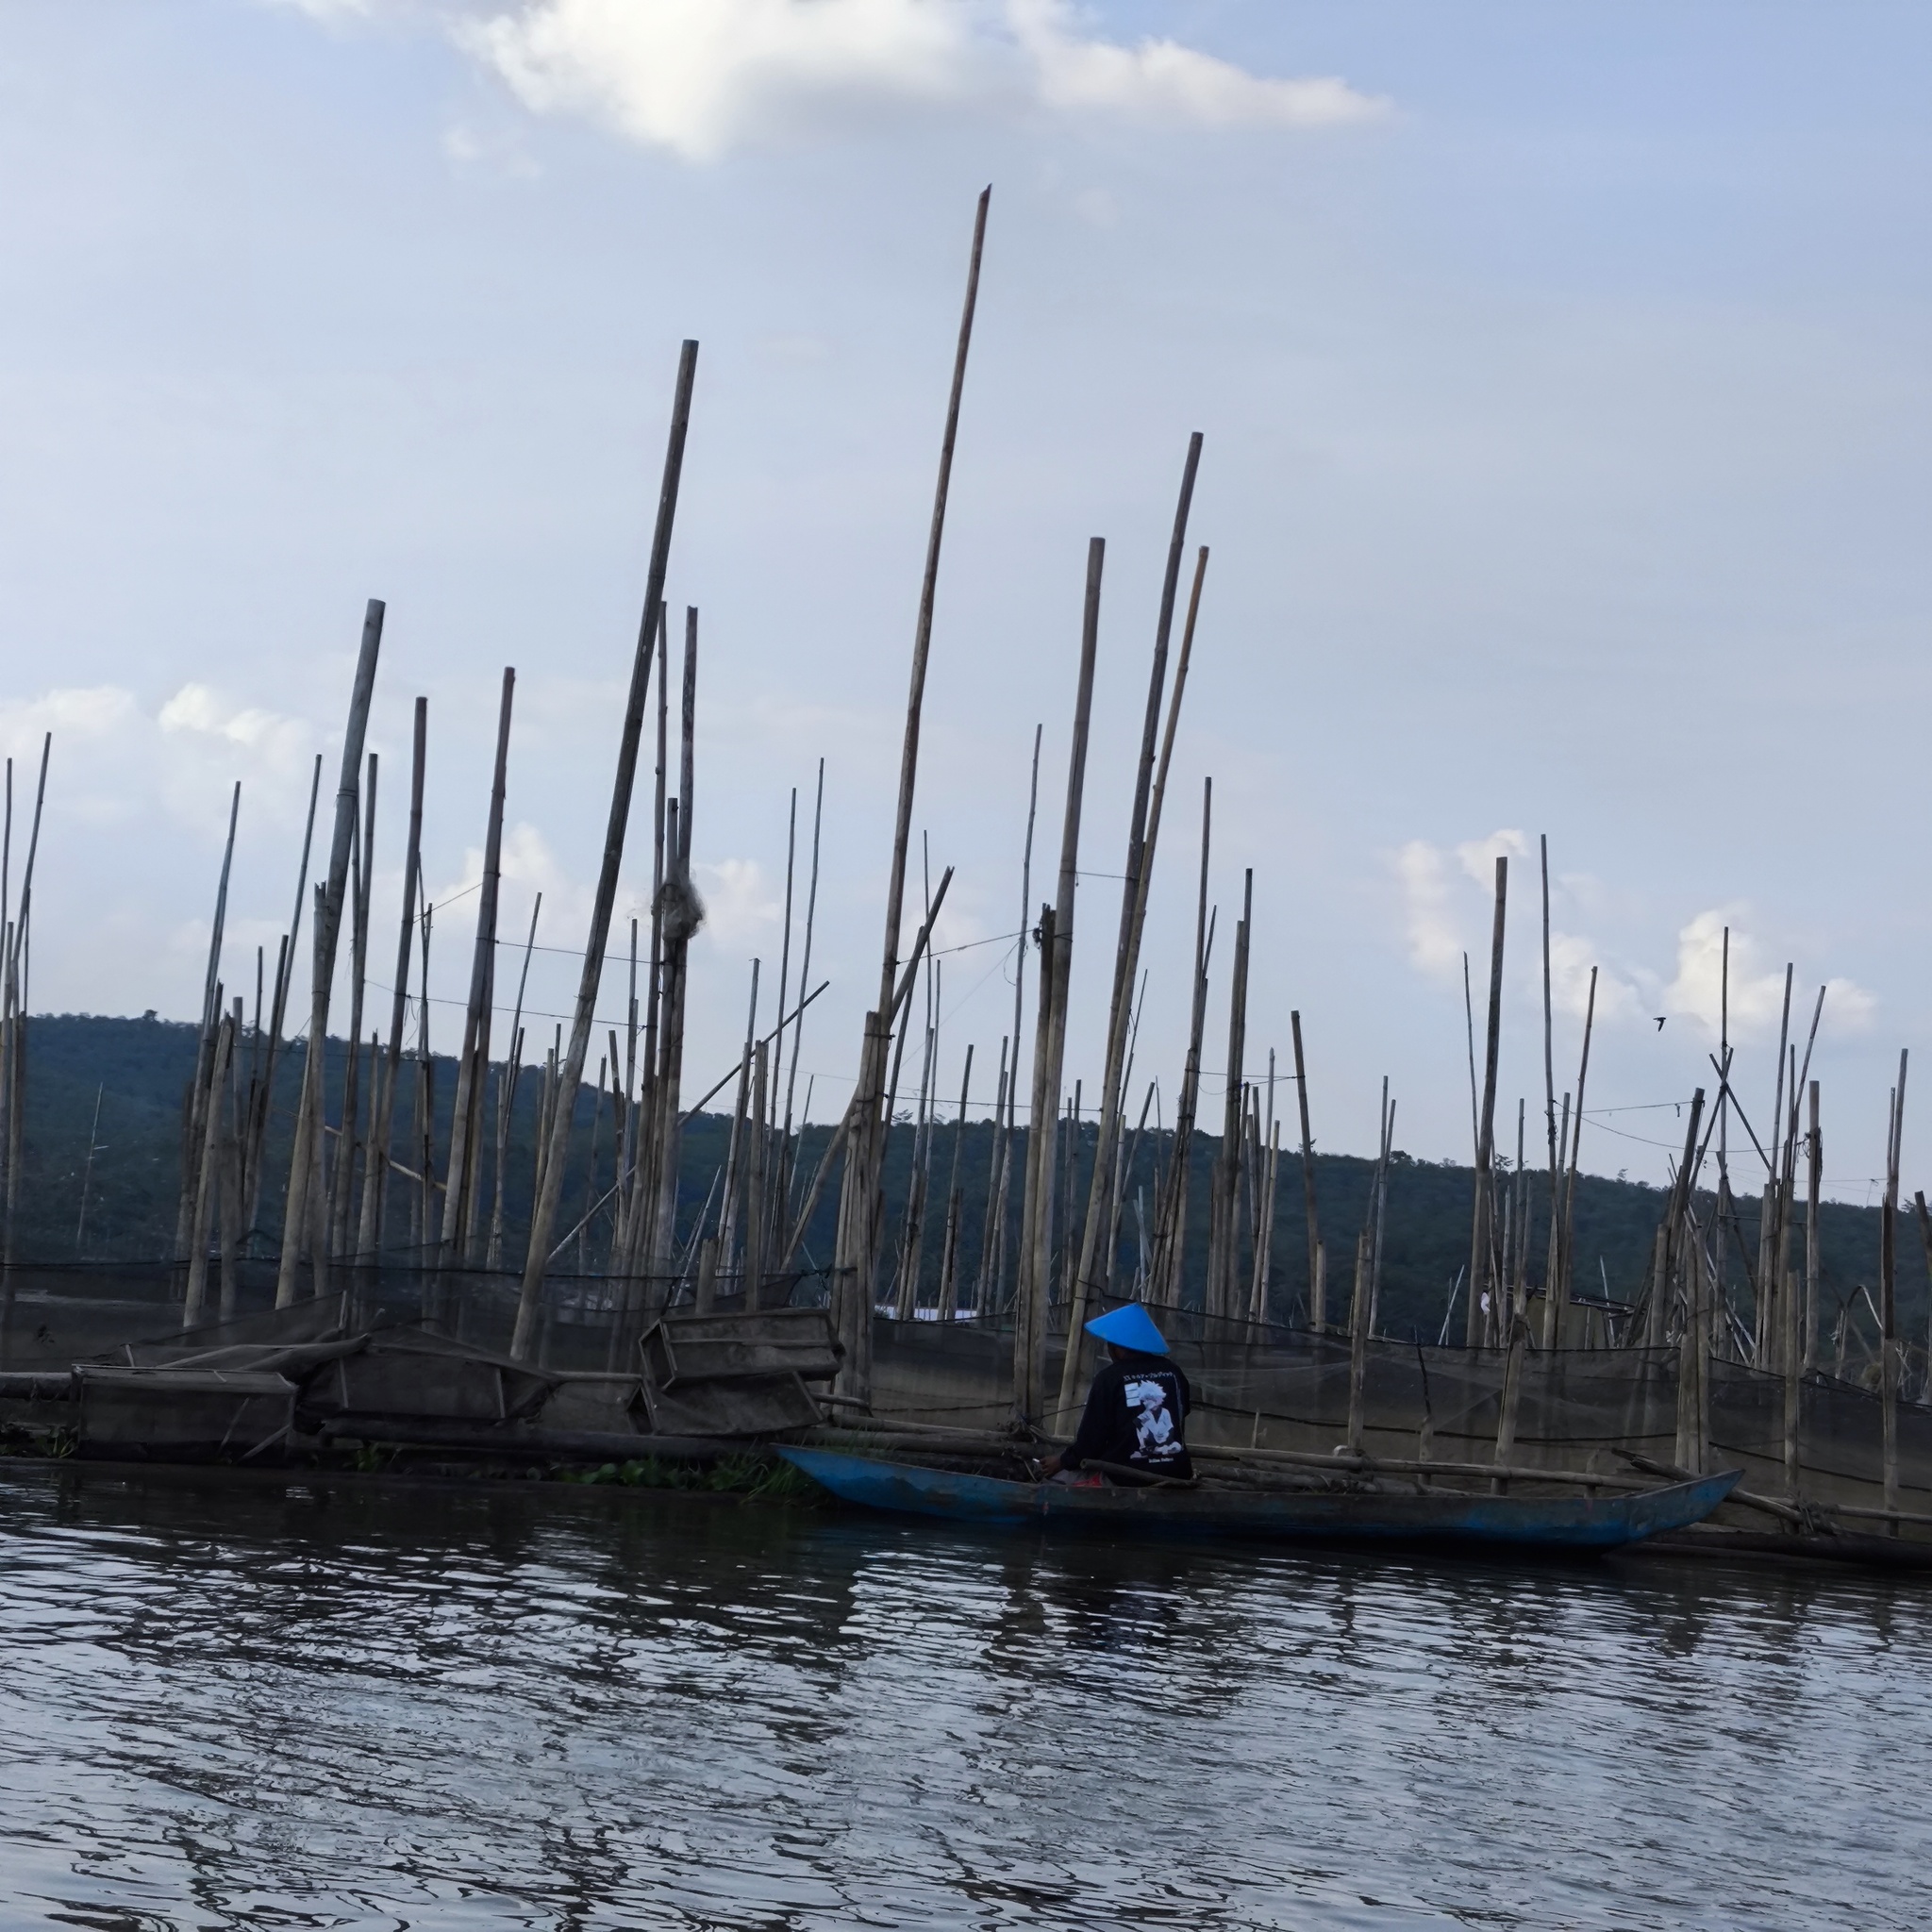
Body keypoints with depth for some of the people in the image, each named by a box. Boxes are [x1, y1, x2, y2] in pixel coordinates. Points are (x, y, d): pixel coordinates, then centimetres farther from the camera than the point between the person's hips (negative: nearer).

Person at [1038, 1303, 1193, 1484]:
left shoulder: (1110, 1378, -8)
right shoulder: (1172, 1371, 6)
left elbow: (1092, 1434, -5)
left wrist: (1062, 1461, 11)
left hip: (1126, 1479, -6)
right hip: (1176, 1475, 6)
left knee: (1054, 1476, 16)